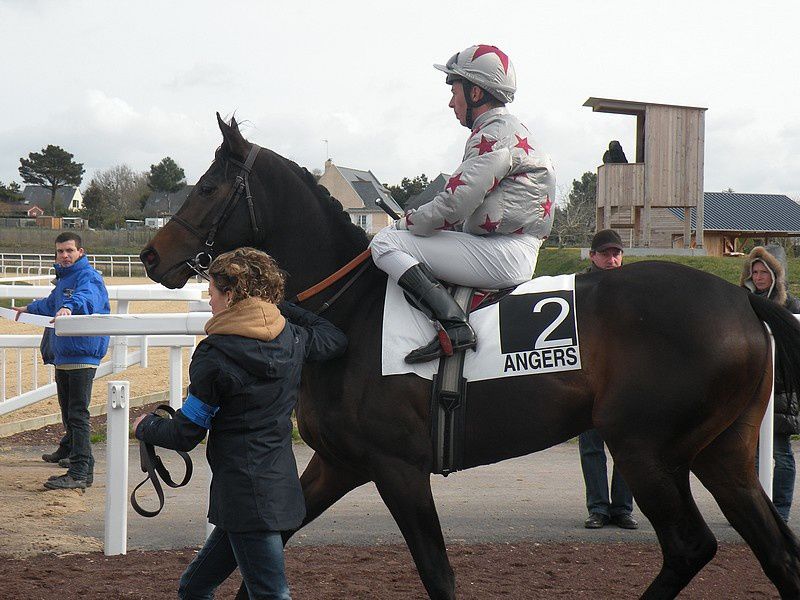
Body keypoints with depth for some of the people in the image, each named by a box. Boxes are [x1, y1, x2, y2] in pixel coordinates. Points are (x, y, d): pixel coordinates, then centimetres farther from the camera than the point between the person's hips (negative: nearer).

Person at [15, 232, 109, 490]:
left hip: (82, 356, -9)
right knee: (67, 409, 23)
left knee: (78, 413, -13)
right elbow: (52, 304, 41)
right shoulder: (63, 279, 19)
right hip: (62, 356, 9)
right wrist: (30, 308, 57)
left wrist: (70, 306, -55)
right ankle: (67, 451, 40)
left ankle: (80, 472, -15)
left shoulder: (88, 277, -11)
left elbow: (87, 297, -35)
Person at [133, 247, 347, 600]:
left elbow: (185, 435, -8)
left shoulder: (214, 354, -15)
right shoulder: (292, 339, 3)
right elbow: (335, 339, 26)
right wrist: (283, 309, 26)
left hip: (243, 494, -8)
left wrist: (145, 427, 12)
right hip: (282, 485, 8)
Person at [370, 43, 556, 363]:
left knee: (386, 242, -15)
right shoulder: (506, 130, 21)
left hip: (501, 255, -11)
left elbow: (454, 204, -18)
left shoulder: (496, 134, -12)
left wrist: (405, 224, -2)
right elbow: (467, 209, 22)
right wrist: (412, 222, 14)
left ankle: (453, 326, -25)